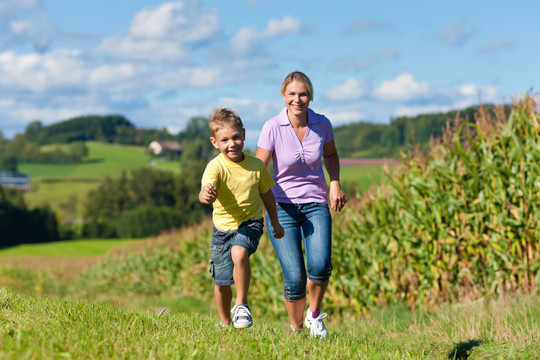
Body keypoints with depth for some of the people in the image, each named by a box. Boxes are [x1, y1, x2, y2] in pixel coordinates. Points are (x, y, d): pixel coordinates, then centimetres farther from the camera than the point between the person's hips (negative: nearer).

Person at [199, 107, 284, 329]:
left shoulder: (256, 165, -7)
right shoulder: (216, 167, -17)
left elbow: (266, 194, 10)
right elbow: (206, 191, -36)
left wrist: (275, 222, 20)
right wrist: (206, 195, -61)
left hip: (250, 223, 0)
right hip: (223, 226, 0)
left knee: (239, 253, -32)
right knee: (222, 281, 9)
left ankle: (242, 305, -14)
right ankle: (225, 323, 34)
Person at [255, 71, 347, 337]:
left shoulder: (322, 125, -3)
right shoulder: (272, 128, -12)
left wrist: (335, 183, 1)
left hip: (315, 205, 2)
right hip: (282, 206, -2)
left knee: (320, 266, -22)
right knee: (295, 278, -12)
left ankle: (314, 315, 7)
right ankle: (296, 330, 14)